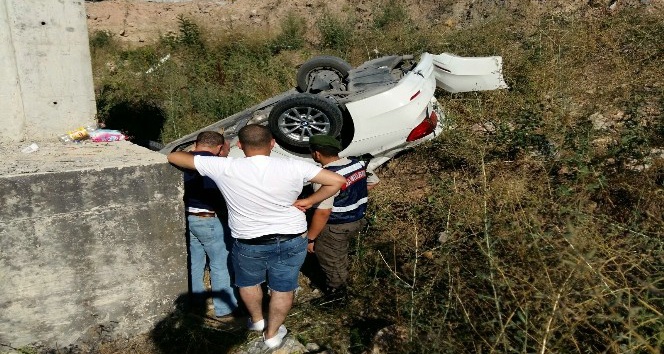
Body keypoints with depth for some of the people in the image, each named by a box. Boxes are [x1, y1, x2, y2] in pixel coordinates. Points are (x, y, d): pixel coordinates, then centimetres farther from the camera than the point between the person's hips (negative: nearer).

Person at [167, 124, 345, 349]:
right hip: (292, 241, 1)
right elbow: (338, 181, -13)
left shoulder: (224, 168, -17)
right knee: (283, 289, 21)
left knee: (248, 282, 28)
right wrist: (308, 202, -6)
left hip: (249, 244, 0)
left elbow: (174, 157, -7)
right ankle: (272, 334, 38)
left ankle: (257, 320, 50)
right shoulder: (293, 167, -15)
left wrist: (196, 156, 14)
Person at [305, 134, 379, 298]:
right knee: (341, 253, 31)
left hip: (335, 228, -8)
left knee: (331, 259, 17)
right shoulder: (357, 164, -5)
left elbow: (323, 212, -31)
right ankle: (343, 277, 52)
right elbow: (374, 181, 11)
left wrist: (310, 238, -21)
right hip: (357, 220, 8)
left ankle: (335, 289, 37)